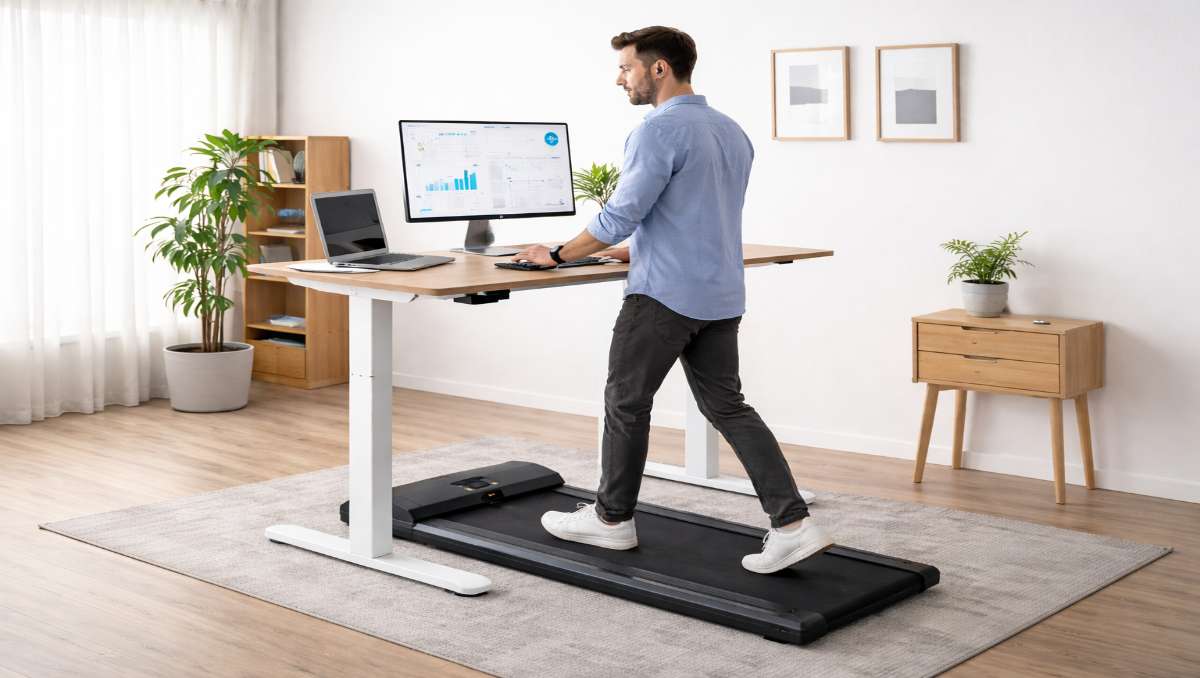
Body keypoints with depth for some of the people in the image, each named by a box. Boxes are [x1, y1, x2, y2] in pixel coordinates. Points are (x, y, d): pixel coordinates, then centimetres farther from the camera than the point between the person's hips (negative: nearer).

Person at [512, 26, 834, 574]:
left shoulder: (660, 131, -15)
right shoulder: (732, 132, 14)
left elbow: (619, 217, -17)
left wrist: (557, 255, -3)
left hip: (665, 295, -8)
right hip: (721, 295, 8)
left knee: (626, 402, 8)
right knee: (727, 407, 9)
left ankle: (612, 518, 22)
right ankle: (792, 524, 1)